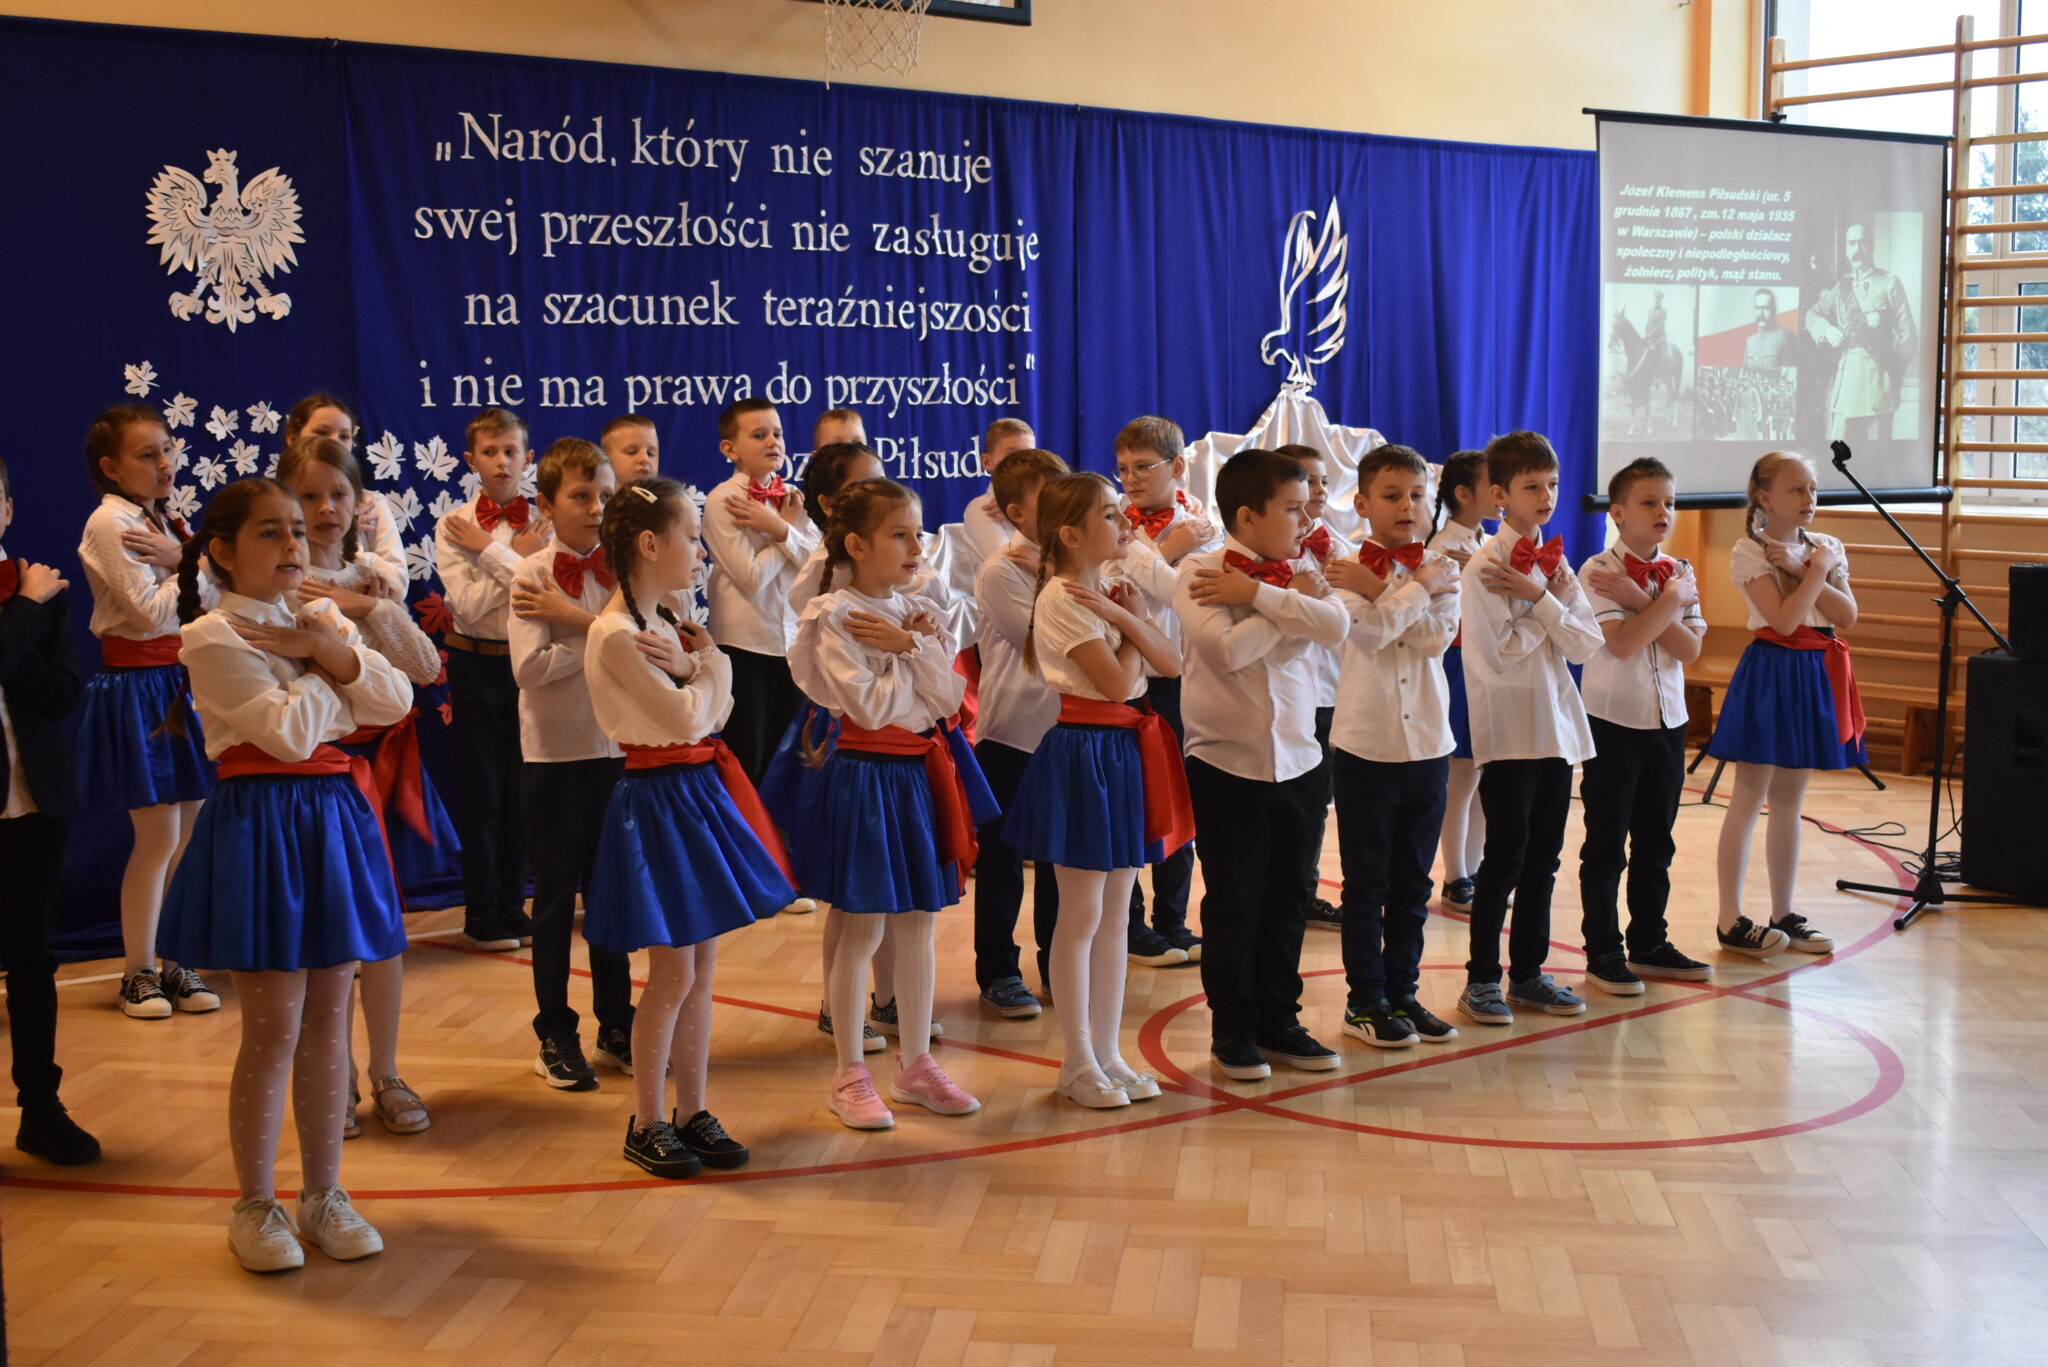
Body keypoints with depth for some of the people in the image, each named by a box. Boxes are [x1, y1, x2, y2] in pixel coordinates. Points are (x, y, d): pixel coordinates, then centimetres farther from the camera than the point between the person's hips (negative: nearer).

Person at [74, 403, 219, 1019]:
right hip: (136, 686, -8)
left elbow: (214, 594, 5)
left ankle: (173, 961, 18)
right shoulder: (110, 523, -11)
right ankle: (138, 973, 8)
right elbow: (151, 613, -18)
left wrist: (180, 558, -11)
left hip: (180, 681, 8)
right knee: (159, 834, -5)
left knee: (188, 831, 8)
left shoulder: (164, 519, 13)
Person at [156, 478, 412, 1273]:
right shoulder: (213, 638, -9)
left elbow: (395, 701, -1)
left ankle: (323, 1195, 21)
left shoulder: (324, 619, 12)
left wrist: (327, 649, -11)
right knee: (275, 1031, -2)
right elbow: (292, 732, -20)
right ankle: (255, 1207, 12)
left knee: (328, 1020, 10)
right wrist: (319, 664, -6)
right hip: (263, 824, -6)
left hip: (337, 818, 6)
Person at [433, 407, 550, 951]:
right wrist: (518, 557, -12)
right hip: (476, 664, -1)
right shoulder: (452, 527, -2)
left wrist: (490, 550, -16)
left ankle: (513, 904, 19)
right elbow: (468, 603, -14)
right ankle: (482, 911, 14)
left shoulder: (544, 525, 1)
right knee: (480, 788, 4)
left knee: (521, 787, 7)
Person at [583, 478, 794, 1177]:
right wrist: (708, 664, -4)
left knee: (700, 967, 12)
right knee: (673, 972, -2)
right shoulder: (617, 635, -18)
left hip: (699, 792, 9)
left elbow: (715, 710, 3)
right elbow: (689, 719, -20)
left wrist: (691, 668, -16)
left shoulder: (664, 622, 11)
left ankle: (691, 1111, 21)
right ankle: (647, 1124, 11)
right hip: (659, 799, -9)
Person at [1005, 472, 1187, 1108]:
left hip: (1127, 750, 8)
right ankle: (1077, 1062, 10)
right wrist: (1132, 617, -4)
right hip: (1083, 751, -8)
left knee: (1116, 912, 12)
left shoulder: (1113, 590, 11)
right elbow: (1117, 681, -19)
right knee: (1082, 913, 0)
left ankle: (1108, 1051, 20)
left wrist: (1122, 615, -13)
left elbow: (1171, 663, 0)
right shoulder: (1062, 598, -14)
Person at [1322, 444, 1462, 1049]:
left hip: (1428, 745, 3)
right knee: (1366, 884, 5)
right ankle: (1365, 1001, 14)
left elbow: (1435, 637, -12)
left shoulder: (1441, 571, 5)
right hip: (1365, 744, -3)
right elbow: (1369, 632, -20)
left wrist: (1383, 589, -16)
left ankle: (1402, 993, 22)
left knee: (1412, 885, 11)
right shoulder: (1346, 570, -4)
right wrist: (1416, 587, -13)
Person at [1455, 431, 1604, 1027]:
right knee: (1504, 858, -2)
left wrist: (1540, 599, -11)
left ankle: (1527, 972, 21)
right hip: (1508, 729, -6)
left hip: (1556, 727, 6)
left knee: (1542, 857, 11)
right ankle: (1481, 979, 8)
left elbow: (1586, 645, 2)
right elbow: (1503, 654, -17)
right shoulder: (1485, 565, -9)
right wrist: (1548, 601, -11)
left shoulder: (1556, 560, 11)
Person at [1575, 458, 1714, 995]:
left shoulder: (1680, 574, 6)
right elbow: (1623, 643, -22)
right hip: (1613, 719, -5)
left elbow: (1689, 648, -7)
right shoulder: (1597, 572, -10)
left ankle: (1649, 944, 23)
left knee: (1655, 841, 13)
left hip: (1667, 720, 5)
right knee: (1606, 844, 1)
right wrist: (1669, 601, -13)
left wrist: (1641, 600, -16)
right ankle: (1603, 952, 8)